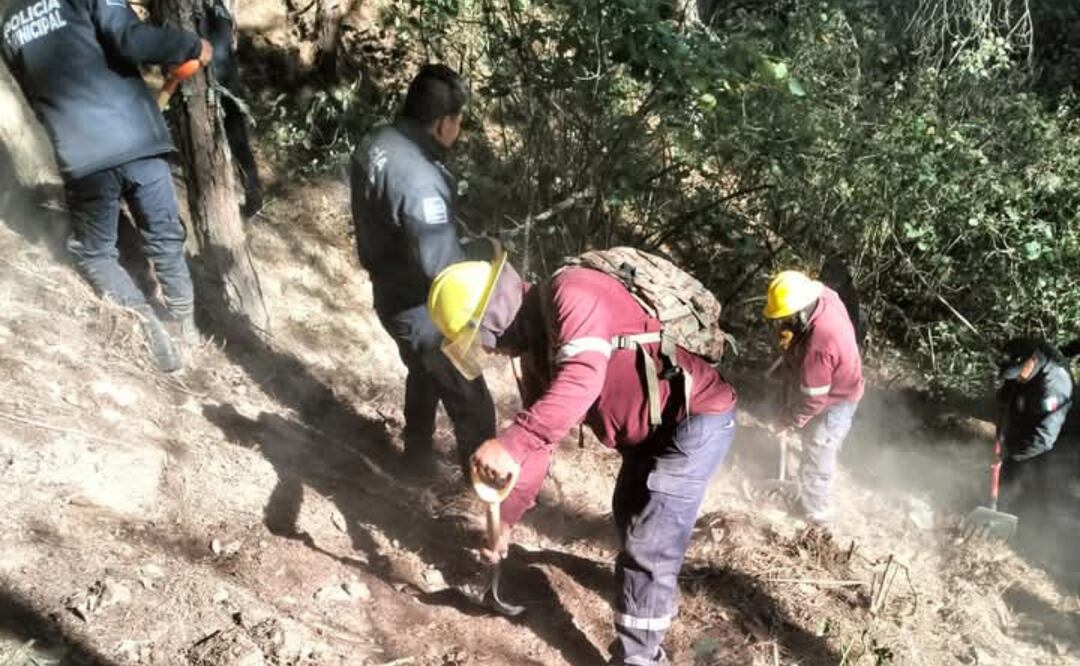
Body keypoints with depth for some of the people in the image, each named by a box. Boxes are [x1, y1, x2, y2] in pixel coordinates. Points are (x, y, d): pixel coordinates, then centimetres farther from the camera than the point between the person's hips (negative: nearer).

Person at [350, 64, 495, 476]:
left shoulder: (373, 146, -6)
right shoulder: (420, 181, -35)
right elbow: (443, 268, -32)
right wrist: (486, 249, -14)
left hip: (390, 295, 9)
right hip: (425, 312, -9)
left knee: (423, 376, 32)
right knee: (470, 400, 13)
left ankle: (418, 456, 50)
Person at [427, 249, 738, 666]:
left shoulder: (570, 294, -25)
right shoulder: (537, 348, 6)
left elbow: (581, 379, -42)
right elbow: (539, 435, 11)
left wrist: (508, 444, -49)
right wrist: (506, 519, 13)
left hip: (697, 417, -10)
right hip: (650, 428, 10)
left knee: (649, 545, -11)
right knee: (629, 519, 27)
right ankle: (647, 597, 53)